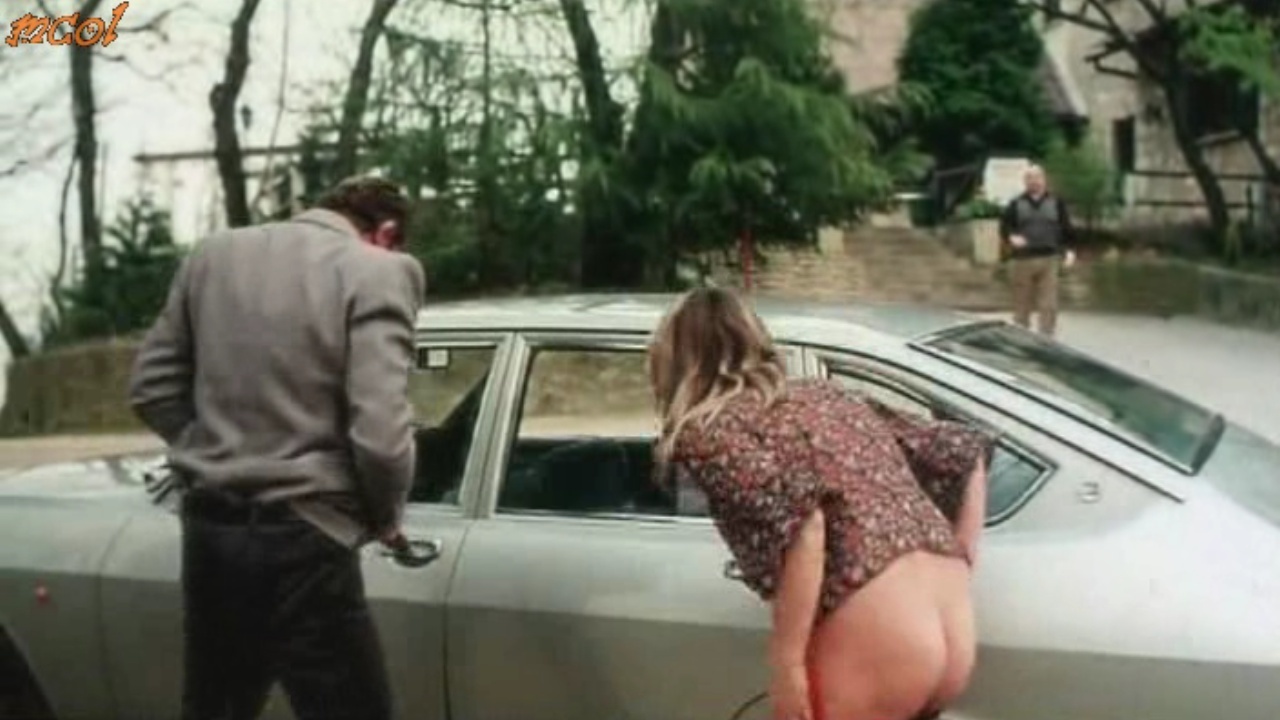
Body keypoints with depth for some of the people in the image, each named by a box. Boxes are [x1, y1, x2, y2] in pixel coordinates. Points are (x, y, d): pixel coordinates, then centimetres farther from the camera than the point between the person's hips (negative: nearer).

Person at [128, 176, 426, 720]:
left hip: (208, 526, 7)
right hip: (302, 536, -6)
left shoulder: (213, 255, 8)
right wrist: (385, 519, 0)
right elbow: (379, 435, -18)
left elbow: (152, 389, 11)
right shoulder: (378, 273, -10)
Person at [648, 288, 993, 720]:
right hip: (953, 643, 8)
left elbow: (799, 523, -19)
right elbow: (966, 453, 25)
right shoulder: (827, 399, 22)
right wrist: (958, 566, 25)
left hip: (871, 655, -8)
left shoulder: (708, 432, -1)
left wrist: (786, 663, -13)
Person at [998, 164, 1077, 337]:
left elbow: (1067, 229, 9)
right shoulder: (1015, 204, 8)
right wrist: (1011, 237, -15)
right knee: (1022, 306, 4)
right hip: (1022, 260, 0)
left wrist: (1070, 250, -3)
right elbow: (1004, 226, 7)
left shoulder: (1056, 203, 11)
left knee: (1049, 305, -5)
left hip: (1049, 260, 0)